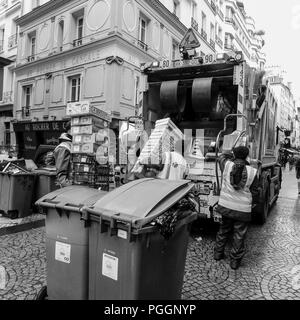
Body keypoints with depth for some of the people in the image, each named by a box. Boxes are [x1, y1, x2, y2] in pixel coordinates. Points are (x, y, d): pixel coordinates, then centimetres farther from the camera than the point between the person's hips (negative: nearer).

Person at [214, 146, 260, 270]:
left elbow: (222, 157, 18)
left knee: (224, 230, 22)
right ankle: (235, 261, 23)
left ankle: (218, 253, 34)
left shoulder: (227, 165, -7)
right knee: (239, 236, 11)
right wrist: (253, 202, 18)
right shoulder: (252, 172, -9)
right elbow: (255, 192, 0)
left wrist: (233, 156, 27)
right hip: (243, 210, -2)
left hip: (225, 206, 2)